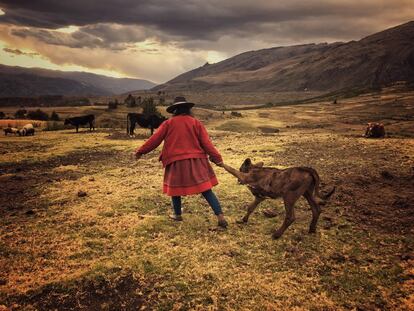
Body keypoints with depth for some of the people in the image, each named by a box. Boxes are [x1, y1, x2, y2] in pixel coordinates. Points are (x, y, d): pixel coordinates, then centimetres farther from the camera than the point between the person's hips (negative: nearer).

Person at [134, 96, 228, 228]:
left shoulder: (168, 123, 1)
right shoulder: (196, 123, 4)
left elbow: (155, 140, 4)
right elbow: (206, 143, -1)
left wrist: (140, 151, 16)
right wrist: (217, 158, 5)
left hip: (177, 162, -1)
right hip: (196, 161, 1)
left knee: (175, 187, 20)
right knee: (206, 190, 2)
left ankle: (177, 215, 34)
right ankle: (221, 217, -3)